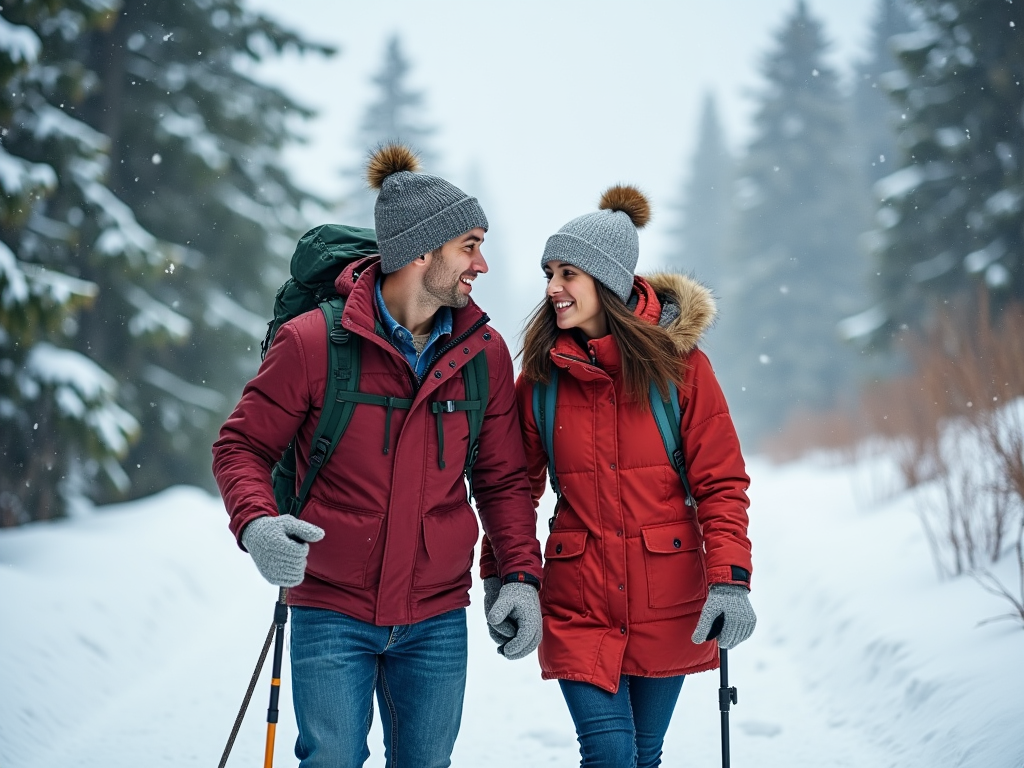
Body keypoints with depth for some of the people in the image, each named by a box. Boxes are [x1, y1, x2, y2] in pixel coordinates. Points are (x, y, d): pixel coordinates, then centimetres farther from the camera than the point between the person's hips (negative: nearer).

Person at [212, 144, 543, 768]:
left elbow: (503, 479, 9)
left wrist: (522, 573, -4)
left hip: (437, 620, 3)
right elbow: (242, 447, -2)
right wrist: (256, 525, -22)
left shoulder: (484, 352, 1)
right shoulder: (313, 341, -10)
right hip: (332, 615, -3)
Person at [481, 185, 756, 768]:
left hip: (668, 602, 0)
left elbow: (721, 481, -6)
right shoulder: (541, 373, 1)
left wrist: (730, 579, -16)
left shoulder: (679, 363, -5)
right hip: (580, 600, 0)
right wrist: (499, 575, 2)